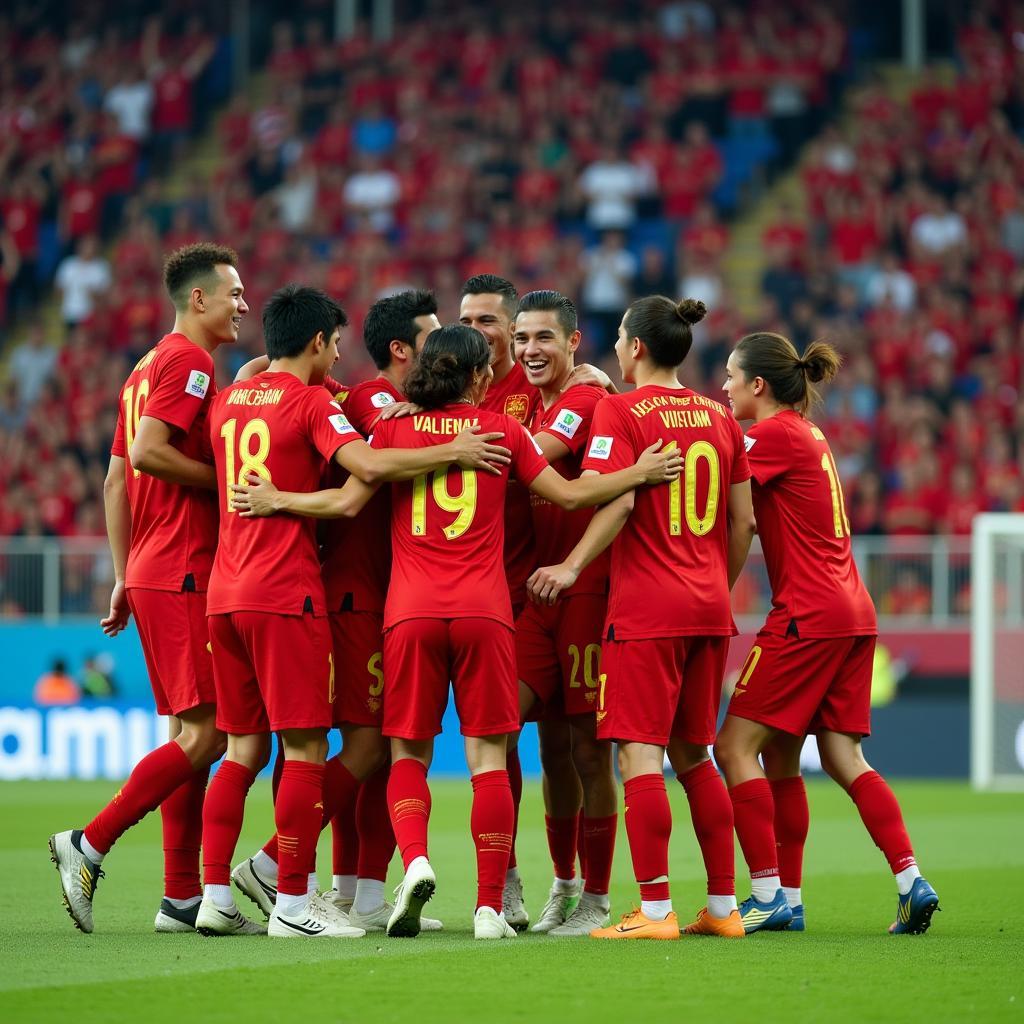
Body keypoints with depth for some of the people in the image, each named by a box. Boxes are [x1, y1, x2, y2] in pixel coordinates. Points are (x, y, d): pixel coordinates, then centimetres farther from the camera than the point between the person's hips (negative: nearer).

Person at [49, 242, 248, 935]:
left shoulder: (150, 367, 20)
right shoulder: (190, 362, -9)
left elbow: (116, 480, 20)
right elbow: (148, 450, -22)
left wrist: (125, 578, 19)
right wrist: (228, 480, -12)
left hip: (149, 571, 10)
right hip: (184, 574, -10)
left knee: (192, 732, 10)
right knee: (205, 734, -10)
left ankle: (182, 897, 9)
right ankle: (90, 845, -10)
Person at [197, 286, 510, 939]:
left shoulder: (227, 402, 14)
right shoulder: (310, 402, -8)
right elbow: (368, 466, -22)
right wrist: (453, 453, -14)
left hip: (225, 592, 7)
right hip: (287, 593, -7)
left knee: (245, 748, 12)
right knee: (305, 747, -3)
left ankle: (215, 895, 8)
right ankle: (292, 904, -5)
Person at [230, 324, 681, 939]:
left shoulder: (396, 427, 7)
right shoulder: (503, 430, 7)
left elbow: (348, 501, 0)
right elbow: (571, 494, 9)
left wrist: (276, 501, 12)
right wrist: (640, 472, 20)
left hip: (411, 612, 1)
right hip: (484, 611, -1)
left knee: (409, 752, 10)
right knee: (488, 757, 2)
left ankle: (415, 859, -17)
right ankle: (490, 907, -3)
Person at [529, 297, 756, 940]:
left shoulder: (620, 411, -6)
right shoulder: (719, 418, 12)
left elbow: (617, 502, -17)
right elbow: (743, 521, 13)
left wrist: (574, 567, -10)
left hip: (645, 608, -7)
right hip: (709, 609, 7)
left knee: (640, 754, -6)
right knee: (694, 754, 14)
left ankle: (656, 911, -11)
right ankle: (724, 906, 14)